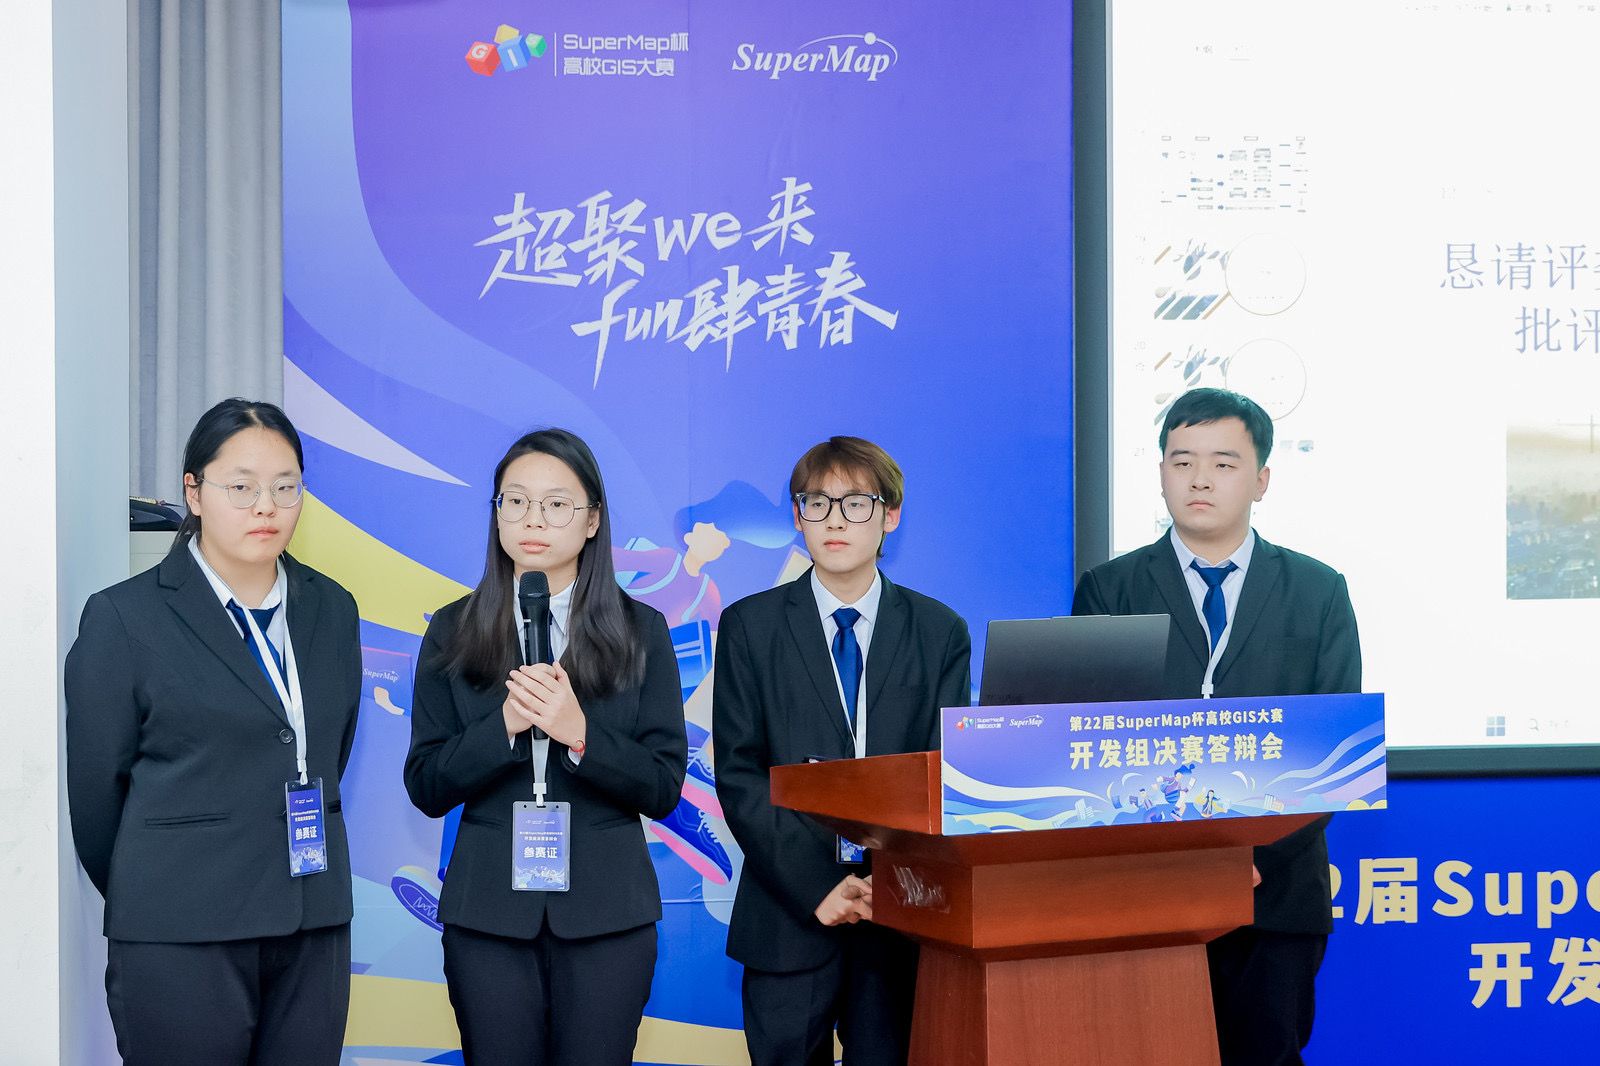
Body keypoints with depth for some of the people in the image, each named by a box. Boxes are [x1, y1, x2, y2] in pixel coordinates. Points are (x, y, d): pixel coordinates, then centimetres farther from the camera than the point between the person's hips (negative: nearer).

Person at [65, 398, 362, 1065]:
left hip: (314, 930, 4)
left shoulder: (331, 610, 10)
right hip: (181, 939, -4)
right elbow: (94, 787, 0)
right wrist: (149, 901, 8)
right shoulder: (124, 616, -4)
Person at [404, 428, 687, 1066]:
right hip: (489, 912, 0)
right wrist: (505, 726, -16)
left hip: (607, 913, 0)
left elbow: (663, 789, -1)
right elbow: (426, 787, 1)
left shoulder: (640, 631, 3)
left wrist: (580, 734, -17)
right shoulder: (453, 632, 4)